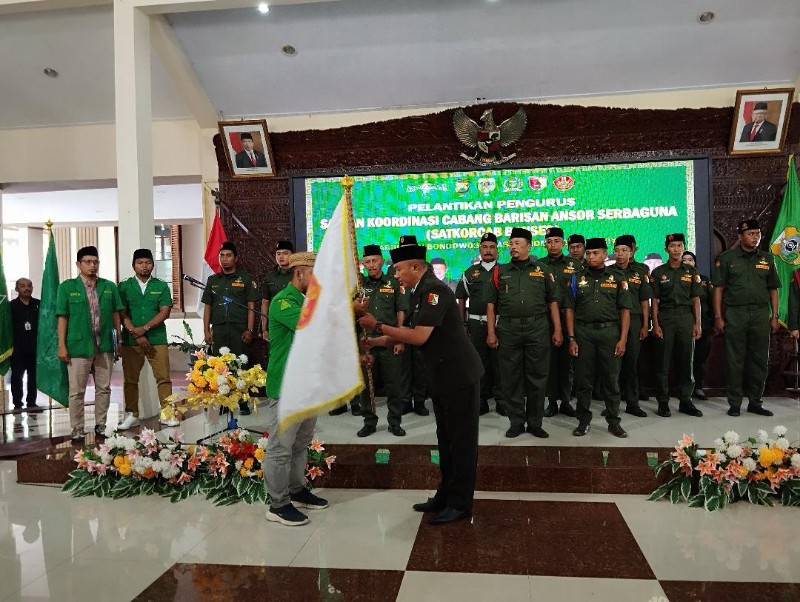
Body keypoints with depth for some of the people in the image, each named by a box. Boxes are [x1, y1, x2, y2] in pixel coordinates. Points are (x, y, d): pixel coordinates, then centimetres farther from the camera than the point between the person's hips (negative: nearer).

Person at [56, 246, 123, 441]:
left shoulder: (109, 286, 7)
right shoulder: (67, 287, 1)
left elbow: (115, 314, 11)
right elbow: (63, 317, -1)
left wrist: (119, 339, 7)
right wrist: (62, 345, -5)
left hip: (105, 345, 3)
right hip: (78, 346, -2)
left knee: (104, 388, 9)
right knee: (77, 391, 3)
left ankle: (100, 425, 21)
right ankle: (77, 429, 13)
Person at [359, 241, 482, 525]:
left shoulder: (434, 289, -19)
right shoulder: (421, 292, 11)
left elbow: (419, 337, -25)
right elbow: (406, 332, 17)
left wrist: (377, 325, -18)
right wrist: (373, 342, 8)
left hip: (459, 375, -10)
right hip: (442, 375, 10)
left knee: (461, 440, 2)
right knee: (446, 438, 17)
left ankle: (459, 503, 13)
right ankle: (446, 495, 29)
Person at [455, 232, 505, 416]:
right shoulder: (470, 273, 10)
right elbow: (461, 300, 13)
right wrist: (461, 323, 6)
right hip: (476, 324, 2)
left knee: (499, 363, 2)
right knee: (479, 363, 6)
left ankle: (501, 401, 12)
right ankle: (481, 401, 15)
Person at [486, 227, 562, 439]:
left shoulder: (543, 270, 8)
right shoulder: (500, 271, 9)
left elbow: (553, 302, 8)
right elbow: (491, 303, 8)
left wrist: (557, 330, 1)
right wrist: (491, 332, 0)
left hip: (537, 328, -1)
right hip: (508, 329, 1)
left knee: (537, 377, 4)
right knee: (511, 377, 4)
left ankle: (535, 423, 16)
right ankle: (516, 422, 16)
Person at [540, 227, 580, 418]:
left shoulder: (575, 264, 8)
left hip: (568, 317, 0)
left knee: (567, 360, 5)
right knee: (549, 360, 3)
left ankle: (566, 401, 15)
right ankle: (552, 401, 12)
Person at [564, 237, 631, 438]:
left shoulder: (617, 278, 6)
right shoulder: (577, 279, 9)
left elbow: (625, 310, 3)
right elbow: (570, 310, 7)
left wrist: (623, 339, -5)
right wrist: (571, 338, -1)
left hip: (609, 331, -1)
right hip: (583, 332, 1)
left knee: (611, 379, 4)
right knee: (583, 379, 4)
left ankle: (614, 421, 15)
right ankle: (584, 421, 14)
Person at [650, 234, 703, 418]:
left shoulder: (691, 272, 11)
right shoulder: (658, 272, 5)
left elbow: (696, 299, 9)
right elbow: (655, 301, 2)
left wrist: (698, 323, 1)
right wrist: (655, 324, -6)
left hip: (686, 317, 2)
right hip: (665, 317, -2)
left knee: (686, 361, 5)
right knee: (663, 361, -1)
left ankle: (685, 400, 14)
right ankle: (663, 402, 6)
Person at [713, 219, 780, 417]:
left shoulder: (767, 259, 12)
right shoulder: (726, 258, 2)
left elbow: (773, 289, 14)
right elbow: (718, 289, 0)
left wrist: (774, 316, 7)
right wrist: (718, 317, -6)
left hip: (761, 313, 3)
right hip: (734, 313, -3)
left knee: (760, 360, 7)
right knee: (734, 361, 1)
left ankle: (755, 402, 18)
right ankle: (734, 404, 9)